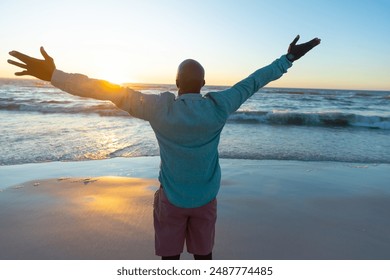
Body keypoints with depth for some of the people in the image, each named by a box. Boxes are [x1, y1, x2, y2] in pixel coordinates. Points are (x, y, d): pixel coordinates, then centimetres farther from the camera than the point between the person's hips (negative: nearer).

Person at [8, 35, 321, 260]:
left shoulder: (159, 108, -18)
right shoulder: (218, 107, -14)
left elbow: (112, 91, -17)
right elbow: (252, 83, -5)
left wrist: (53, 74, -10)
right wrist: (287, 59, 9)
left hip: (171, 198, -1)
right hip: (206, 198, 2)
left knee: (170, 256, 17)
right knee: (203, 253, 21)